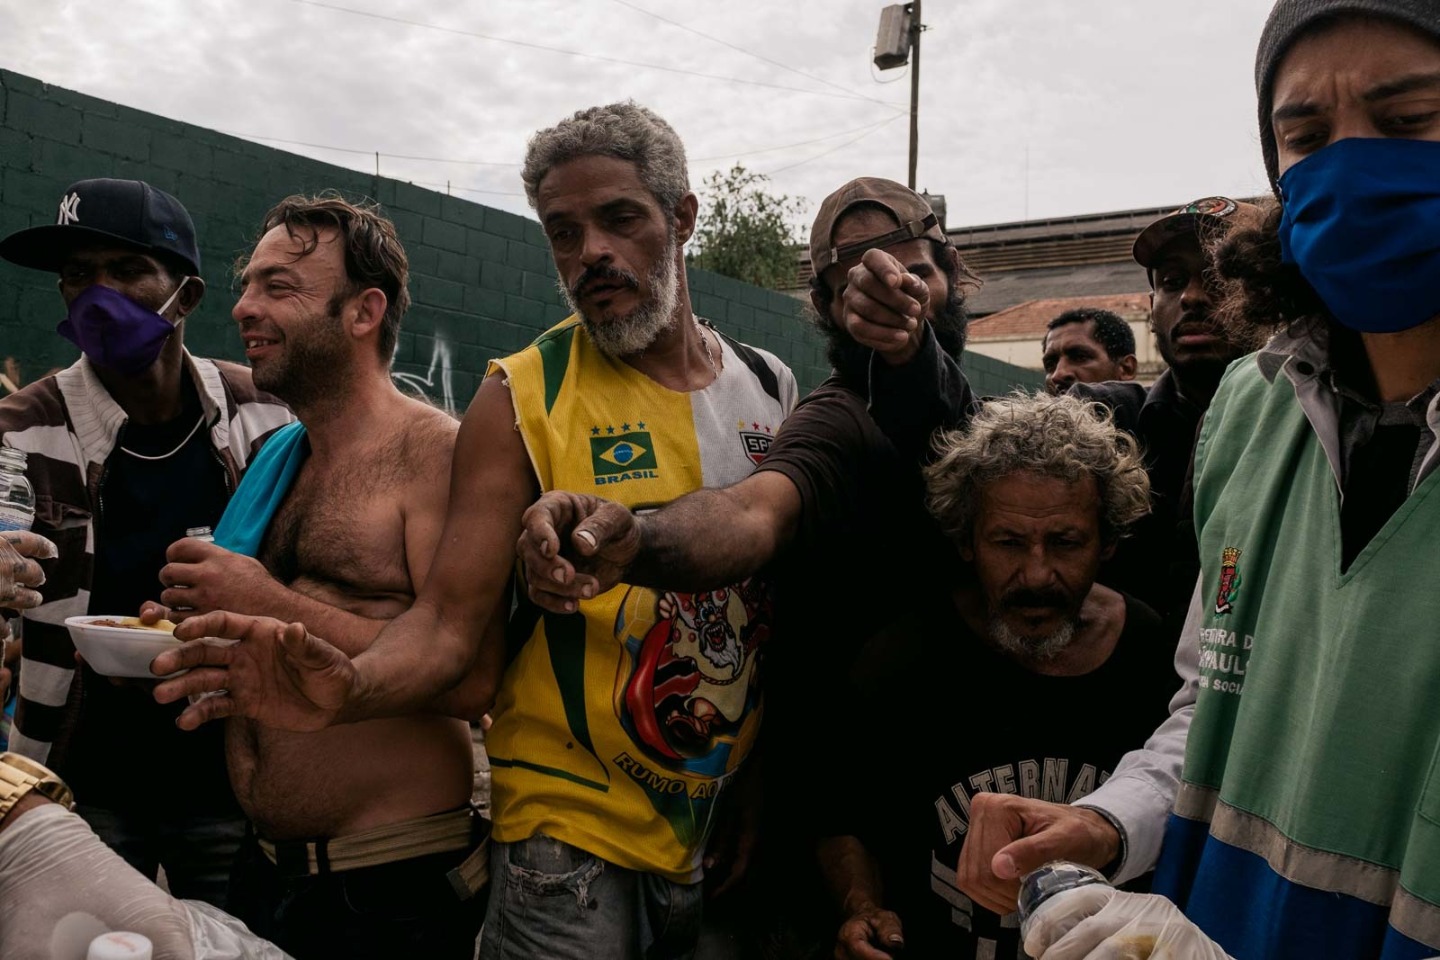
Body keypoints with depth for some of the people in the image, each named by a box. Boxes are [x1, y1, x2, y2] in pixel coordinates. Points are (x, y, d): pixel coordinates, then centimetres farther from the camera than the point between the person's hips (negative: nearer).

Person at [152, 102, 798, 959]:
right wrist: (353, 686, -32)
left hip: (745, 828, 4)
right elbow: (450, 624, -12)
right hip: (575, 832, -4)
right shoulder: (521, 400, -8)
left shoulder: (772, 389, 3)